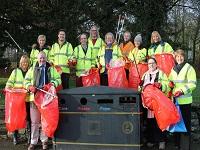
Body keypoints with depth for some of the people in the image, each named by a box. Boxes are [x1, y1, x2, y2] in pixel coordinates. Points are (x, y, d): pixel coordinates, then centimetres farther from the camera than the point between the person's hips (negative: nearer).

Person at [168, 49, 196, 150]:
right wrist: (170, 83, 4)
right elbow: (170, 80, 28)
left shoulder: (189, 68, -4)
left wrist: (182, 91, -21)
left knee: (185, 123, -4)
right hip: (175, 99, 6)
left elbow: (192, 84, -10)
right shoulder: (173, 69, 15)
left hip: (185, 100, -6)